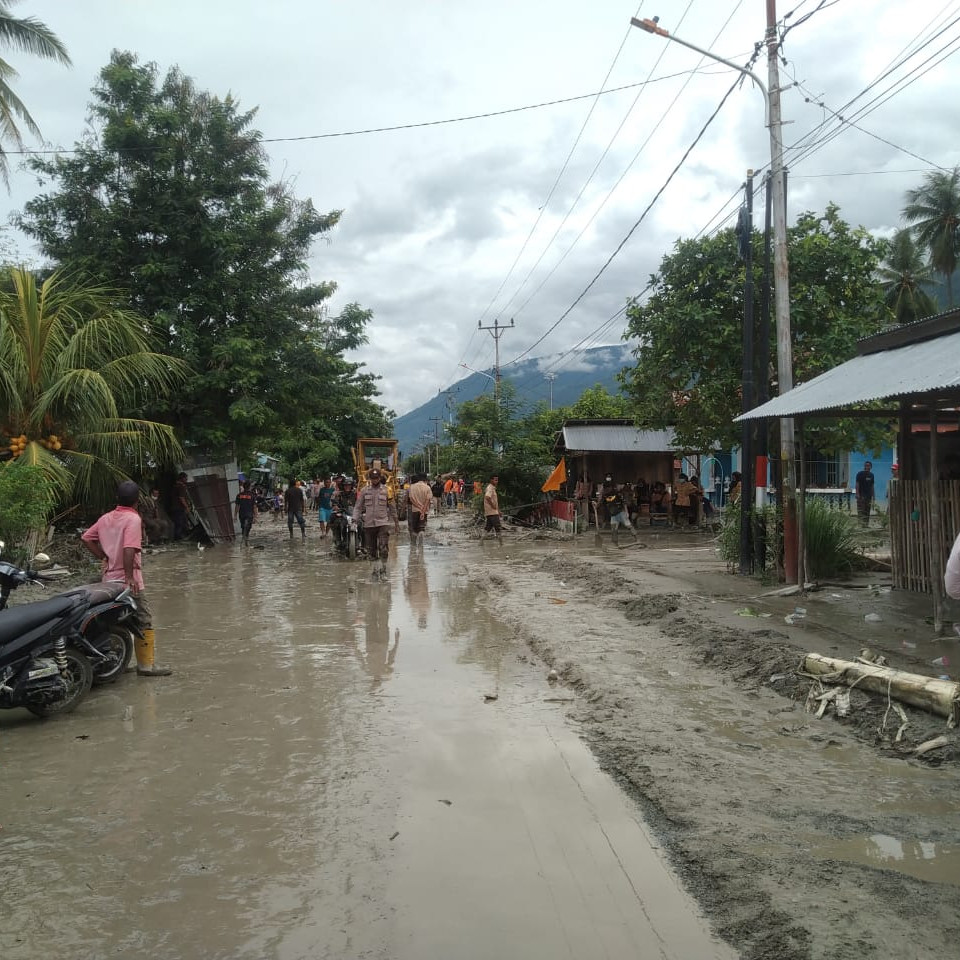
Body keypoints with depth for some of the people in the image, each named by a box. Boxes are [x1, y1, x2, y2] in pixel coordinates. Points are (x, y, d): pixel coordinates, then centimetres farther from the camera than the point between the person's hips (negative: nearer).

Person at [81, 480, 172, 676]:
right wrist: (130, 577, -22)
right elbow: (129, 549, -25)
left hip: (109, 579, 8)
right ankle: (146, 665, -1)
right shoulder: (133, 519, -14)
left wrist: (103, 557, 12)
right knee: (144, 623, -1)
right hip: (126, 580, -8)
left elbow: (86, 538, 13)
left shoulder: (106, 518, 9)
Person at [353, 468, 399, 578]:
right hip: (369, 523, 2)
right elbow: (358, 506, 6)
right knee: (371, 550, 8)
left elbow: (392, 507, 10)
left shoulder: (385, 490, 4)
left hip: (383, 523, -1)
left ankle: (383, 570, 2)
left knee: (384, 549, -10)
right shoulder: (364, 490, 5)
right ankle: (376, 570, 21)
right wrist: (355, 519, -6)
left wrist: (396, 523, 12)